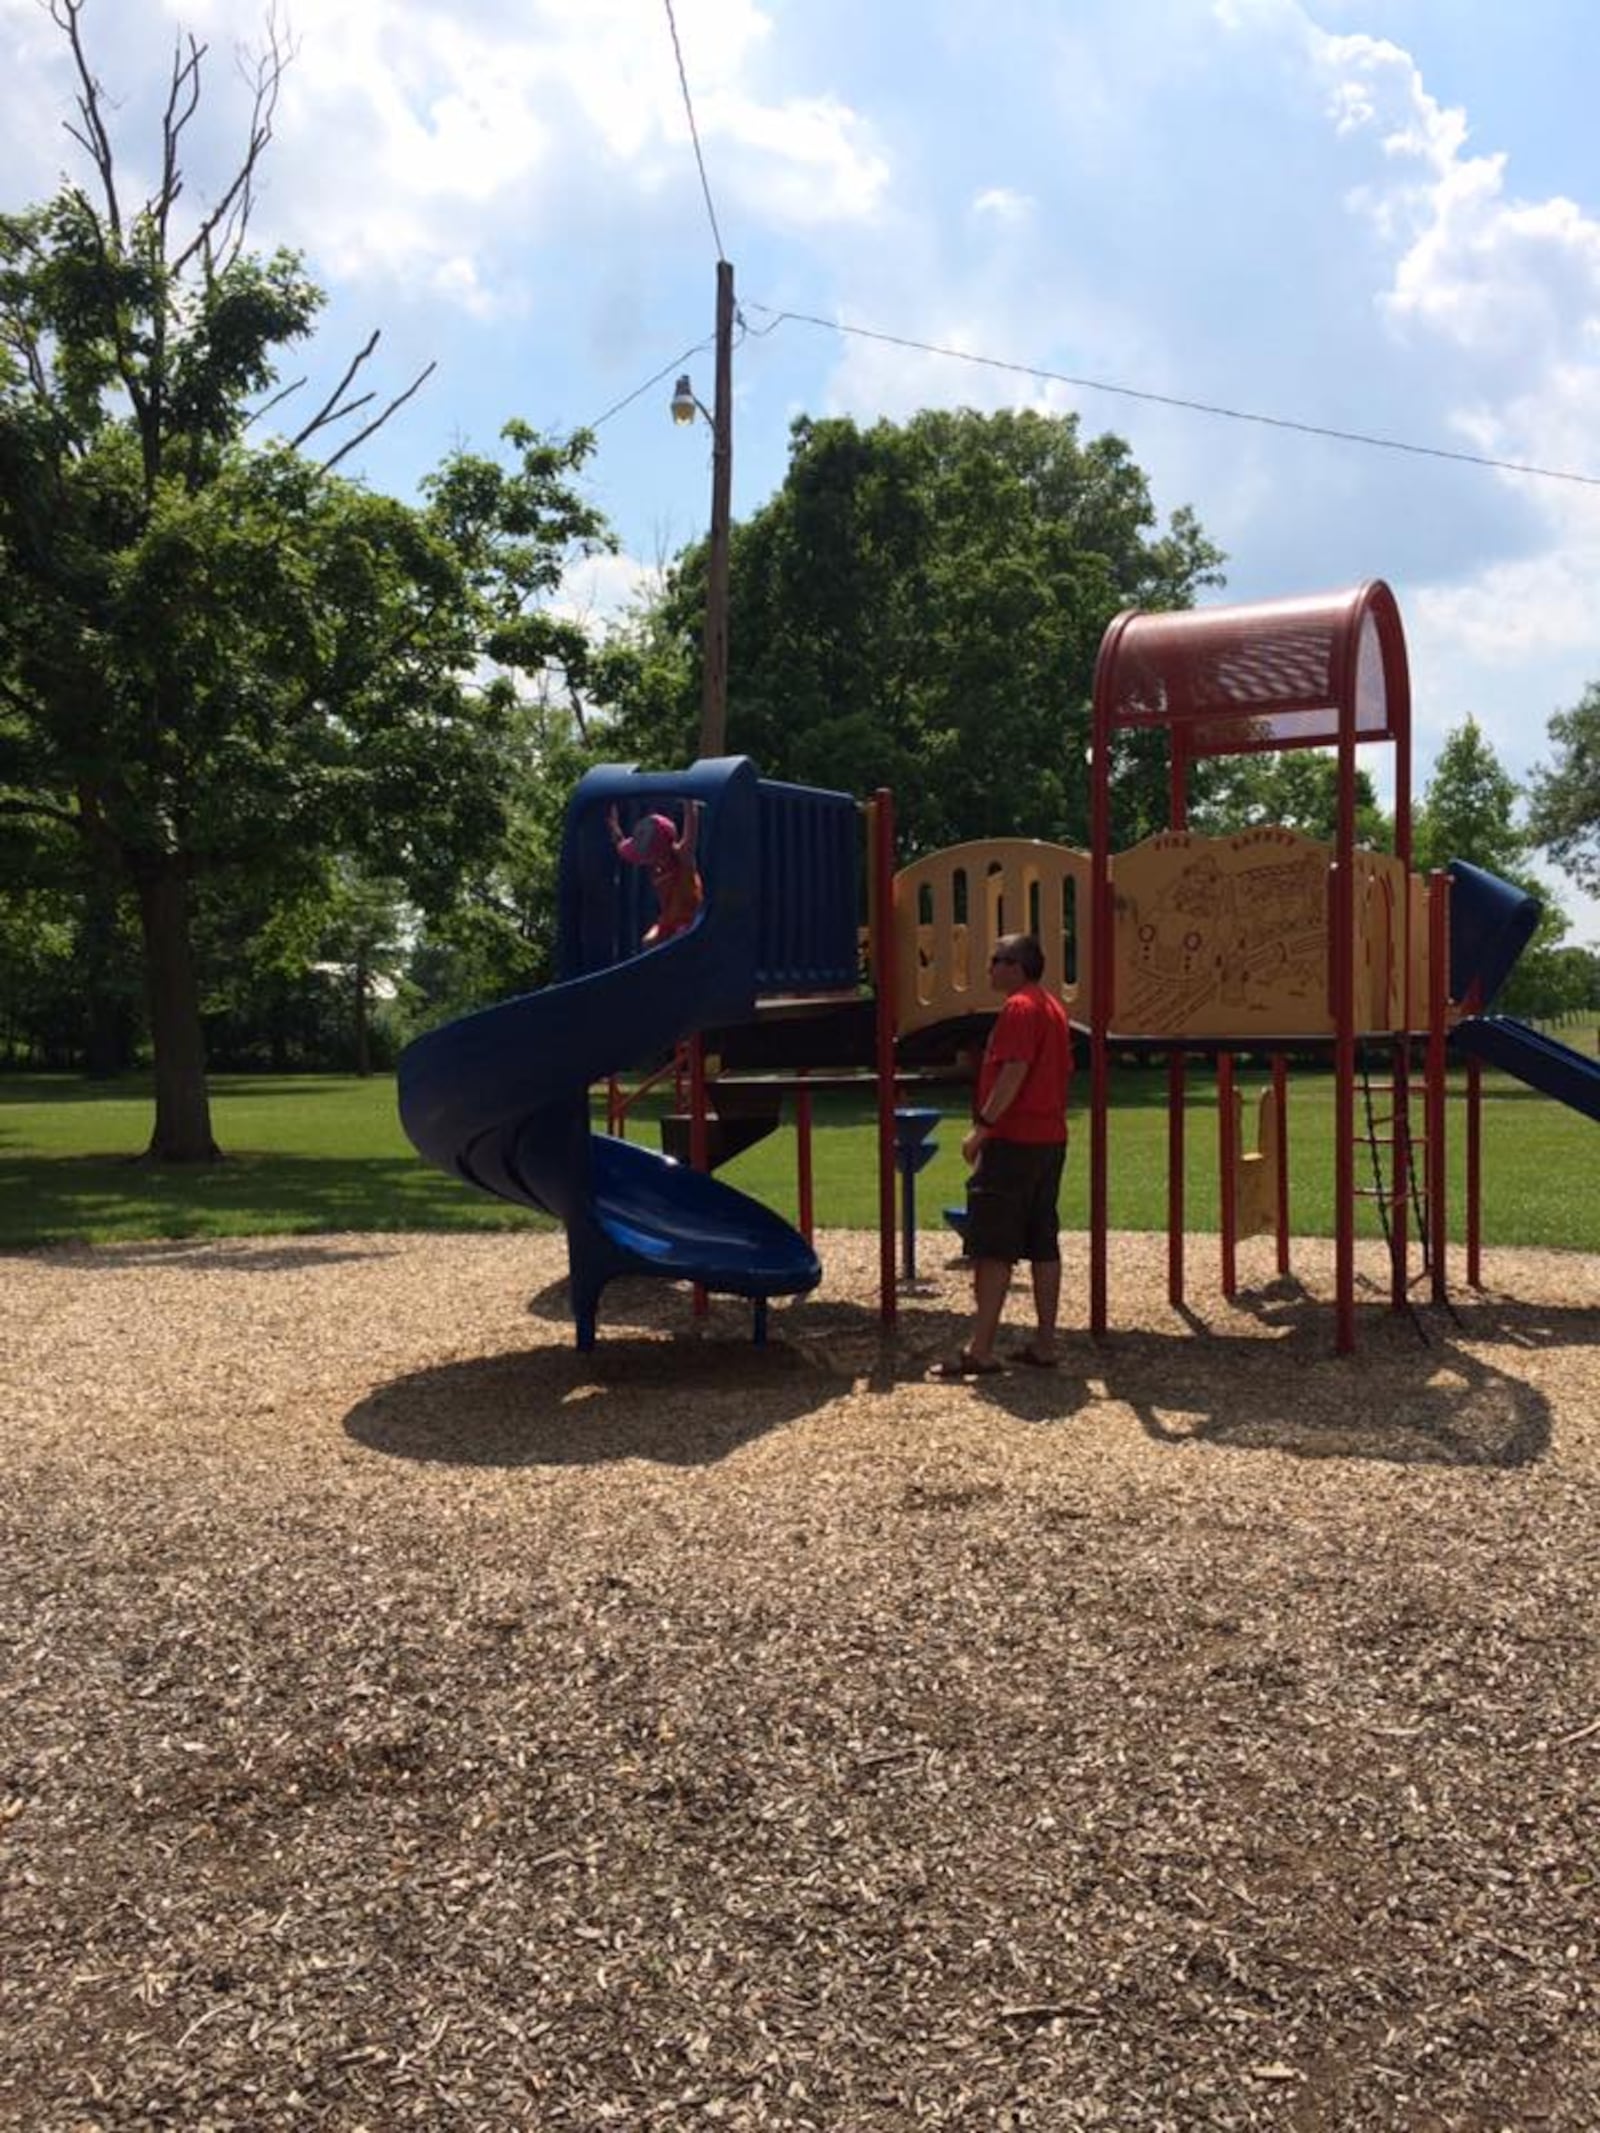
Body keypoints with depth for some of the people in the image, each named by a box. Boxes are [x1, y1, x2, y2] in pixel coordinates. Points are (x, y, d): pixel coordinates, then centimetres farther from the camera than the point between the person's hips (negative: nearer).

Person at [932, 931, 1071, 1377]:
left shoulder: (1018, 1008, -13)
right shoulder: (1054, 1008, 16)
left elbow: (1015, 1071, -22)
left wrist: (982, 1126, -20)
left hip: (1013, 1141, -9)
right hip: (1051, 1139, 10)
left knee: (992, 1249, -7)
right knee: (1043, 1245, 11)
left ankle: (980, 1350, -7)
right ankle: (1044, 1343, 14)